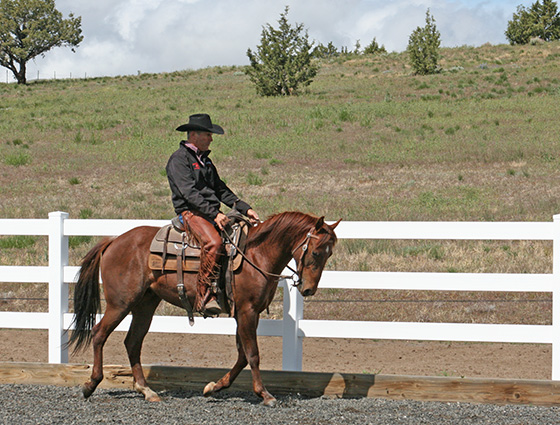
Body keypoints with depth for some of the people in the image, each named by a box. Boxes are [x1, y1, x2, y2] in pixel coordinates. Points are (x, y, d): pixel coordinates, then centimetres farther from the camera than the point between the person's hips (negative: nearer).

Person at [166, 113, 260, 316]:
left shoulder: (205, 161, 23)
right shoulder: (179, 159, -5)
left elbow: (221, 190, 23)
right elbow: (189, 193, -16)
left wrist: (245, 208, 10)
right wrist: (214, 213, -25)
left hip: (213, 213, 9)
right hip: (190, 212, -9)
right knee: (214, 242, -36)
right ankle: (204, 297, -34)